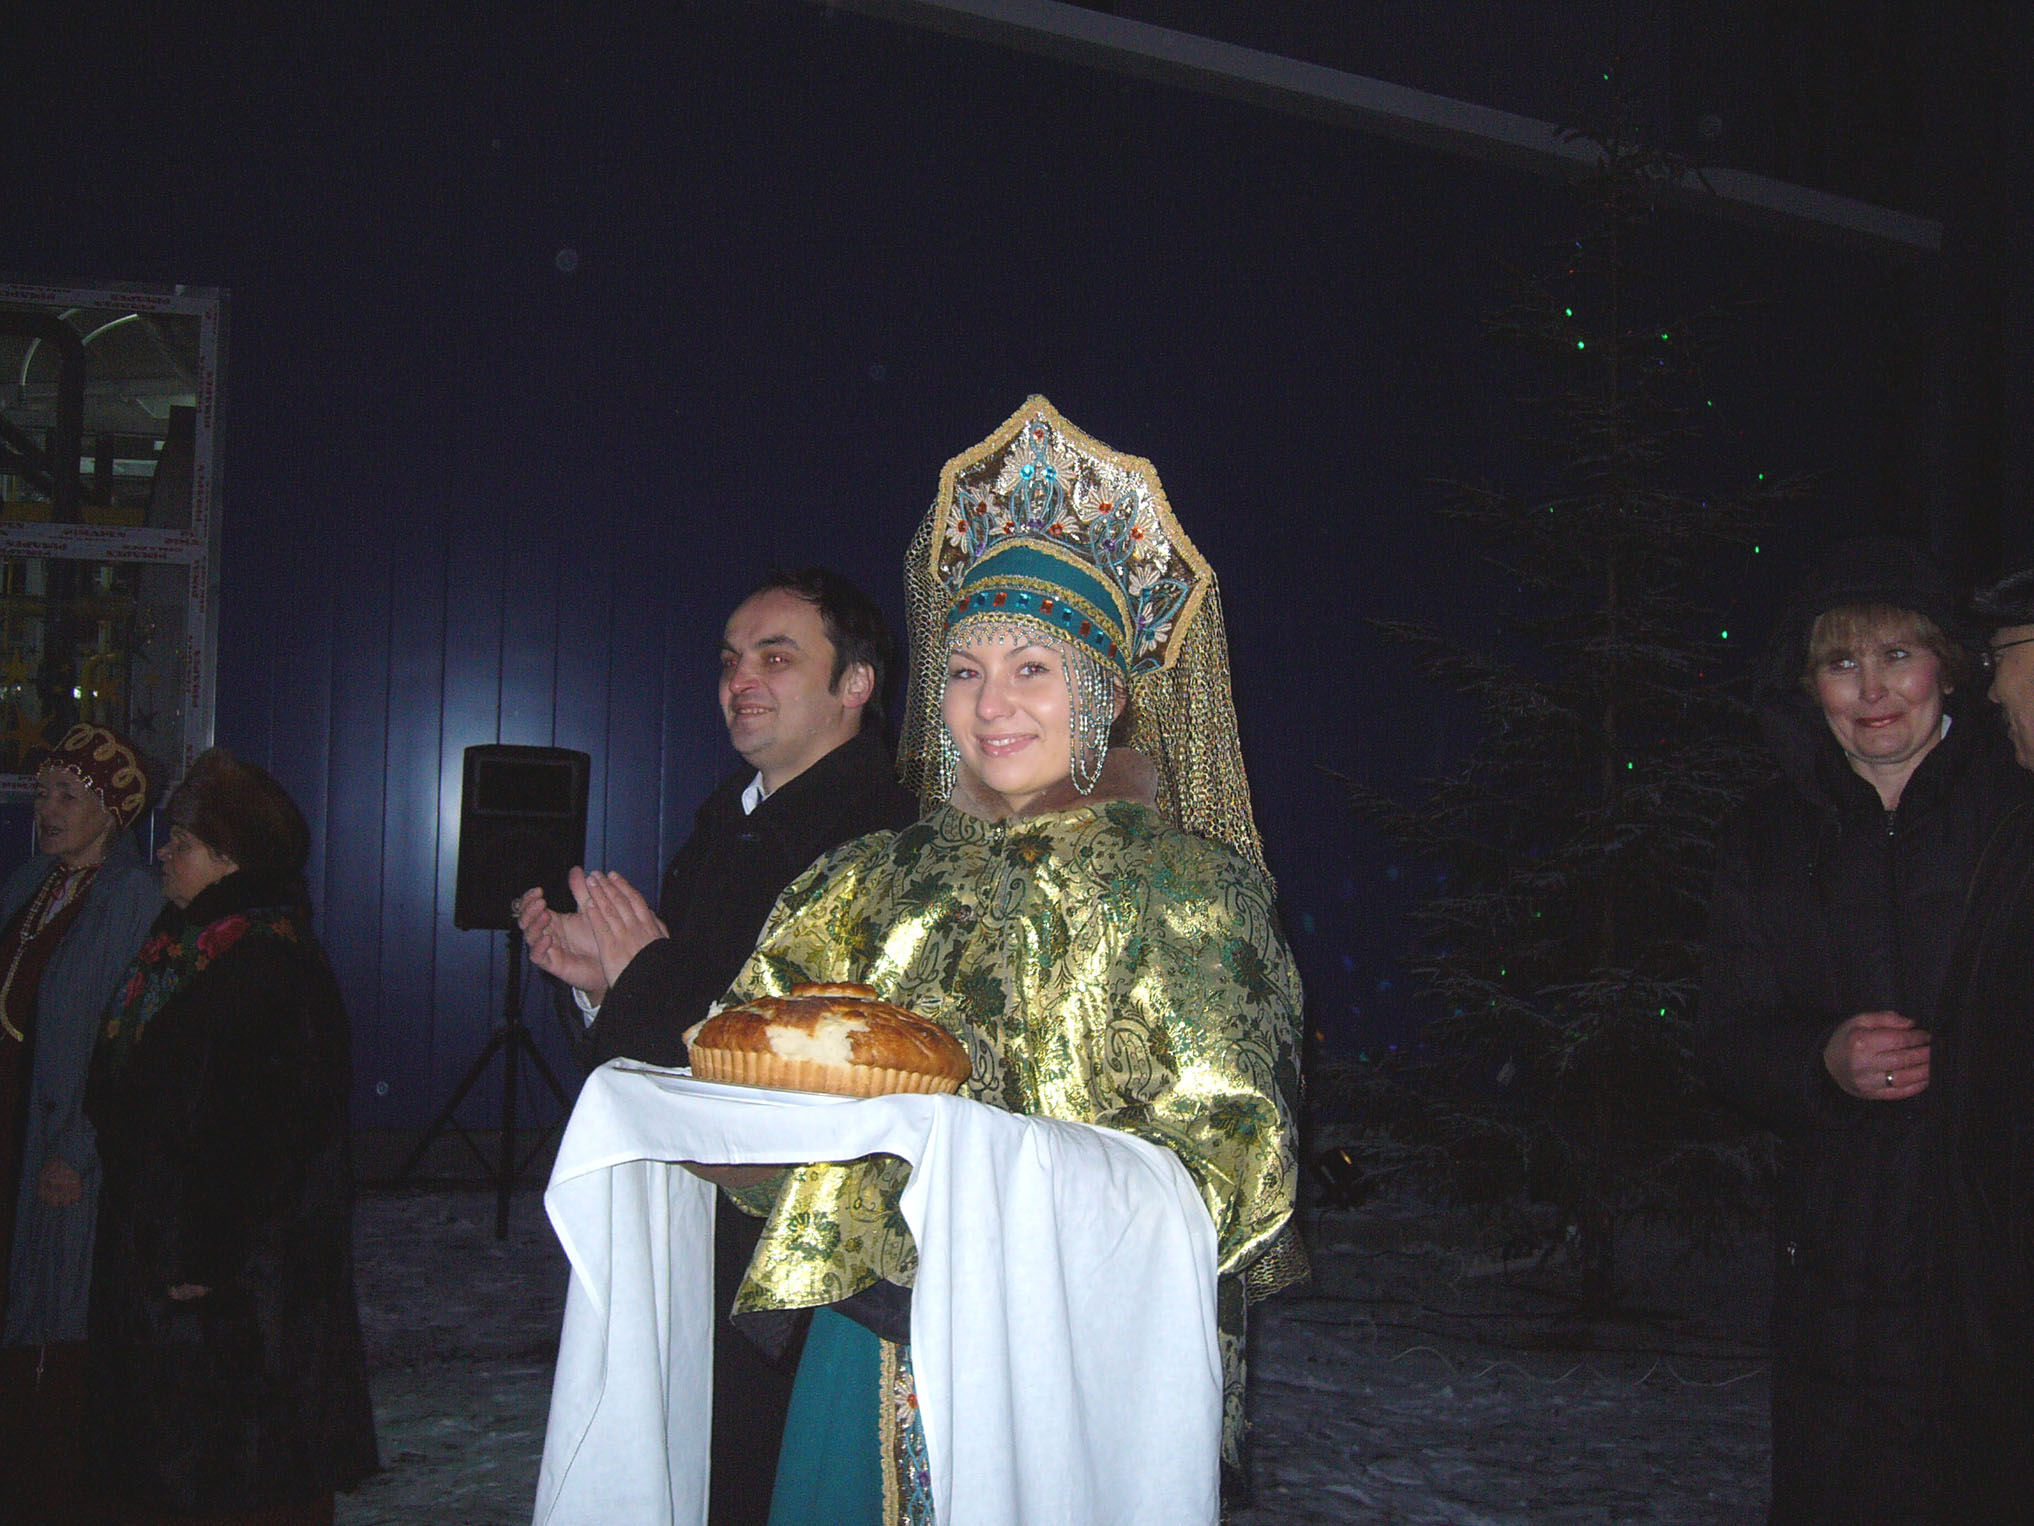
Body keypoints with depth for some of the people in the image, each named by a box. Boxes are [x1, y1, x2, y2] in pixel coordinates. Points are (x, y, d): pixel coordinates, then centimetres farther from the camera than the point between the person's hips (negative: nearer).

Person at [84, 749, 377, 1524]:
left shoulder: (274, 966, -19)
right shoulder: (177, 942, 10)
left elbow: (266, 1131, -23)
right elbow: (120, 1094, 18)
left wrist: (205, 1256, -22)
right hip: (153, 1246, 9)